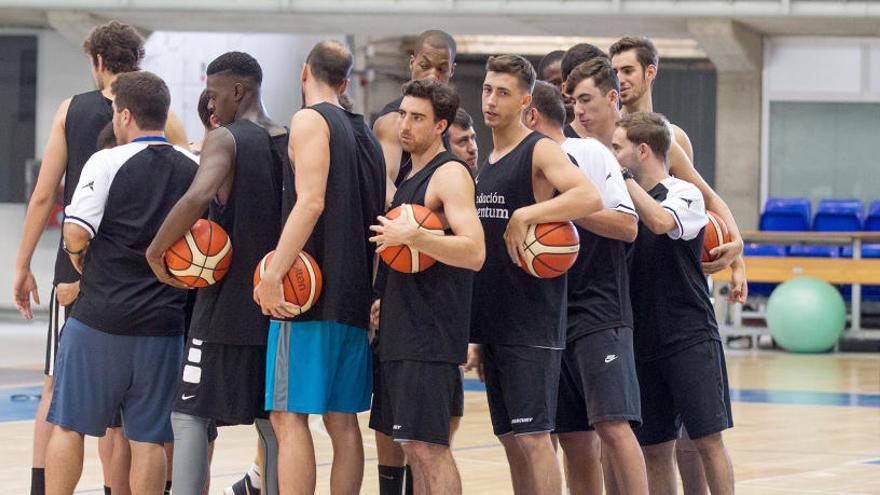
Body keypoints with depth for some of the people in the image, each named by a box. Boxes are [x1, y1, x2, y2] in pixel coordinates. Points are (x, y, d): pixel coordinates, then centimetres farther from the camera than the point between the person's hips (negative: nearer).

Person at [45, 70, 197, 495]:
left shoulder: (107, 162, -8)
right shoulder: (196, 170, 5)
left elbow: (76, 235, -17)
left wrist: (81, 263, 3)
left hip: (100, 318, -3)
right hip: (163, 324, 3)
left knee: (69, 425, 7)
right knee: (148, 438, 5)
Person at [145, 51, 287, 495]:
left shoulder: (225, 140, -10)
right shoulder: (294, 145, 10)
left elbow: (197, 197, -28)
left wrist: (156, 250, -18)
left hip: (226, 306, -6)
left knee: (190, 416, -2)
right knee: (274, 422, 10)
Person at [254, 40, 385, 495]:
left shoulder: (310, 121, -5)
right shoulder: (365, 133, 19)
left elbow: (311, 201, -18)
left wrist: (273, 274, -22)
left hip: (308, 289, -8)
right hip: (355, 296, 8)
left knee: (288, 414, -9)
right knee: (342, 419, 8)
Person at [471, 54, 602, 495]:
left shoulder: (540, 151, -8)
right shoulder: (486, 163, 16)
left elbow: (590, 197, -26)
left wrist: (525, 216, -25)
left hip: (531, 323, -8)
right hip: (493, 321, 8)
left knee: (533, 435, -10)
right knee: (510, 438, 9)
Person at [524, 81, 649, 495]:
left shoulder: (588, 153, -4)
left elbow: (627, 226, -11)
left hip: (599, 316, -7)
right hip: (553, 318, 7)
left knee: (612, 426, -17)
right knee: (574, 438, 5)